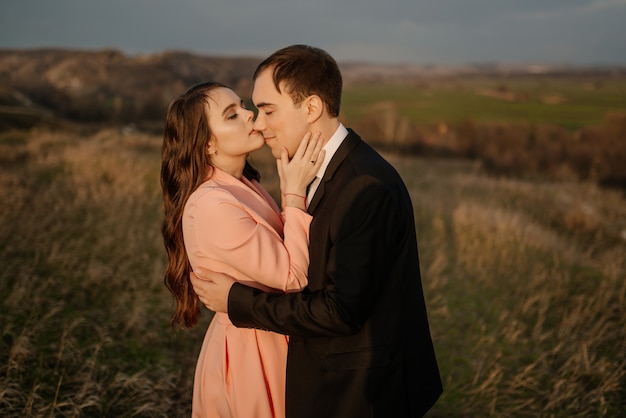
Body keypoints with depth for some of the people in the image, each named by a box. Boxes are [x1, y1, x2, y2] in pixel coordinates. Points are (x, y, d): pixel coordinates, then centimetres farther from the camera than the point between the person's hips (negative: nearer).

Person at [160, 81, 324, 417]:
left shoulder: (244, 186, 3)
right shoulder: (213, 206, -26)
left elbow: (280, 260, 1)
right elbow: (292, 275, -23)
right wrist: (295, 194, -21)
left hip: (267, 343, 9)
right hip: (248, 354, -9)